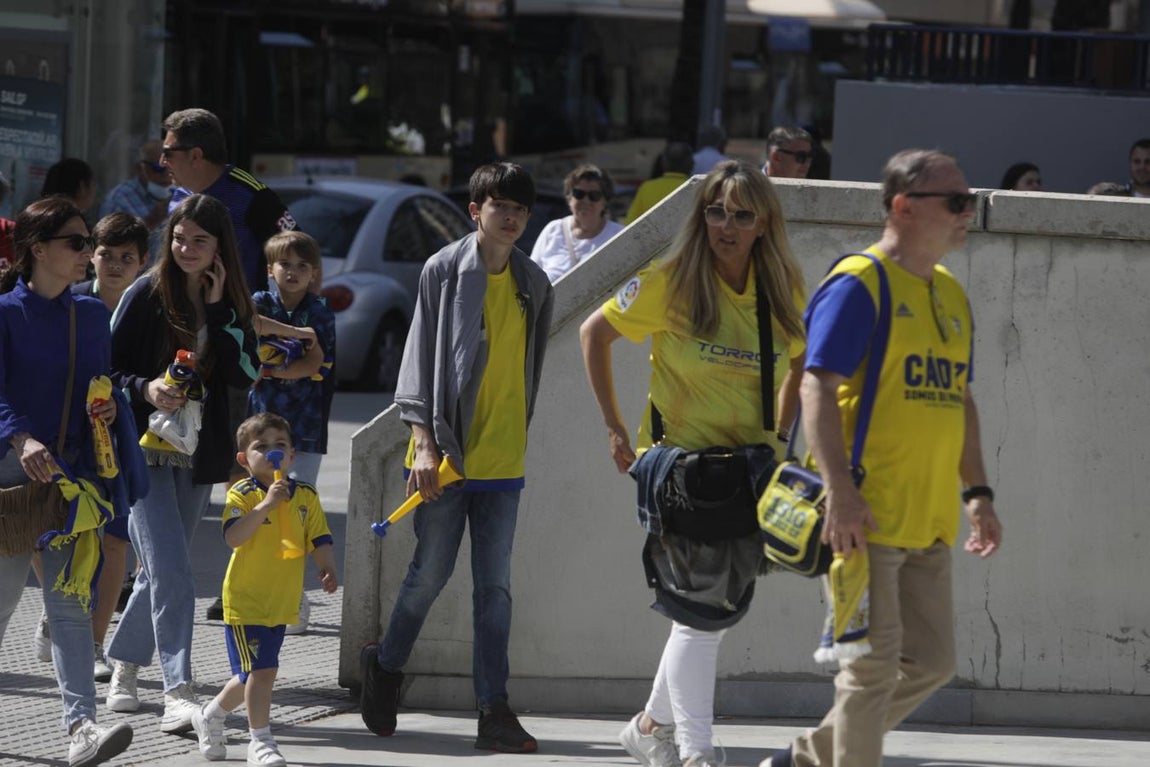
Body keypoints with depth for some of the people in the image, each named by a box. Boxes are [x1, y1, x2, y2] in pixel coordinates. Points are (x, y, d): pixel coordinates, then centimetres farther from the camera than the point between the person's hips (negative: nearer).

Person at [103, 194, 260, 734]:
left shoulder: (232, 304, 7)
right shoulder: (146, 295, -4)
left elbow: (246, 376, -6)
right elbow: (108, 369, -3)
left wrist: (218, 310, -10)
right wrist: (145, 389, -21)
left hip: (200, 455, 4)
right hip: (147, 447, -4)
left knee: (159, 570, 13)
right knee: (171, 572, -15)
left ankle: (123, 663, 33)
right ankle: (178, 693, -20)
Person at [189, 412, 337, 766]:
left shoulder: (305, 495, 4)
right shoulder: (242, 495, -11)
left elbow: (319, 540, 6)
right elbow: (233, 537, -26)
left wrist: (328, 568, -13)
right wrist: (266, 505, -32)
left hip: (282, 601, 6)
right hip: (246, 599, -6)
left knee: (254, 675, 15)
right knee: (260, 670, -11)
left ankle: (210, 716, 37)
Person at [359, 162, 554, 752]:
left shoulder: (534, 284, 9)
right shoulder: (444, 270, -3)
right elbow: (421, 356, -4)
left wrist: (517, 437, 15)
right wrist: (424, 441, -10)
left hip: (502, 459, 3)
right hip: (446, 453, -3)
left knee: (495, 586, 1)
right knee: (431, 573, 3)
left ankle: (493, 709, 1)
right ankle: (386, 665, 27)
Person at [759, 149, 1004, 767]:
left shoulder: (950, 296, 16)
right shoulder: (858, 284, -9)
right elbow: (818, 387, -16)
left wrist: (976, 494, 16)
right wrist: (840, 490, -25)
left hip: (929, 522, 8)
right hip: (868, 517, -8)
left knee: (930, 663, 10)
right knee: (875, 664, -6)